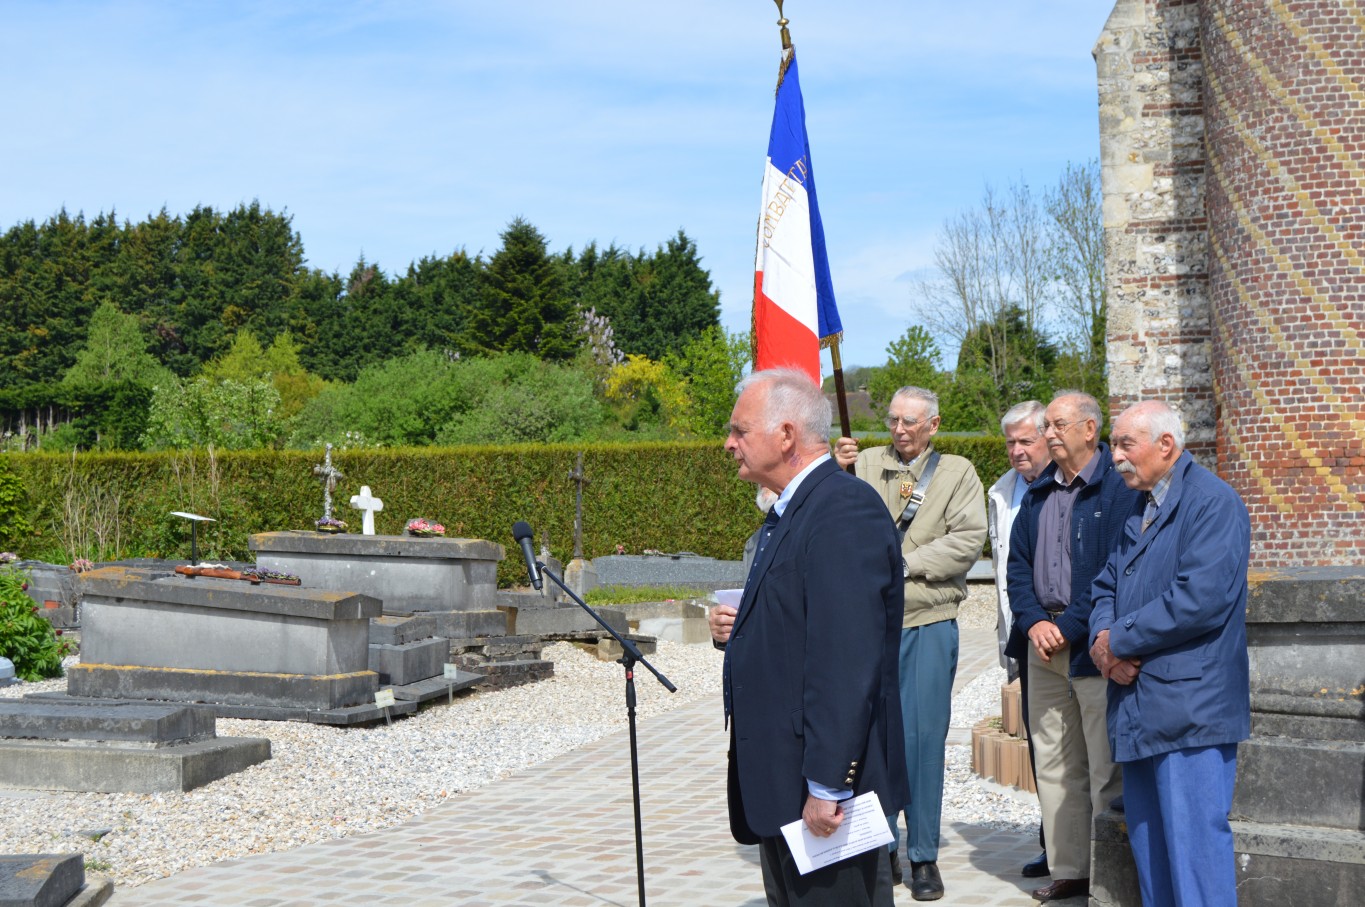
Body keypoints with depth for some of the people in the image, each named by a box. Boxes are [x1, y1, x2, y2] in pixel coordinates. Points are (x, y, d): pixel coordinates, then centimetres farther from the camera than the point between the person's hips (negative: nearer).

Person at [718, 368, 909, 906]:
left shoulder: (845, 512, -19)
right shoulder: (791, 511, 14)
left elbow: (847, 665, -25)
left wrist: (827, 788, -26)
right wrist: (739, 632, 5)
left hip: (827, 790, -10)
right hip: (781, 785, 10)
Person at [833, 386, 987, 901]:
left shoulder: (957, 473, 6)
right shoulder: (865, 464, 10)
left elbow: (968, 540, -6)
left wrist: (908, 563, -12)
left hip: (928, 623, -1)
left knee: (924, 738, 0)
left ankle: (924, 856, 10)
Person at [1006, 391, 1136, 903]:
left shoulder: (1117, 489, -6)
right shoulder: (1038, 494, 16)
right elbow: (1018, 562, 15)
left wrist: (1069, 628, -13)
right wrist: (1033, 622, -1)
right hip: (1043, 646, 7)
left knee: (1105, 768, -5)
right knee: (1053, 763, 9)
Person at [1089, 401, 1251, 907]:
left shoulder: (1212, 502, -11)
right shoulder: (1138, 510, 19)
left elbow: (1201, 599, -22)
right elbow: (1106, 587, 19)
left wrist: (1118, 641, -13)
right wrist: (1101, 641, -4)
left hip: (1188, 708, -9)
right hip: (1139, 707, 9)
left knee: (1194, 843, -8)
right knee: (1148, 849, 13)